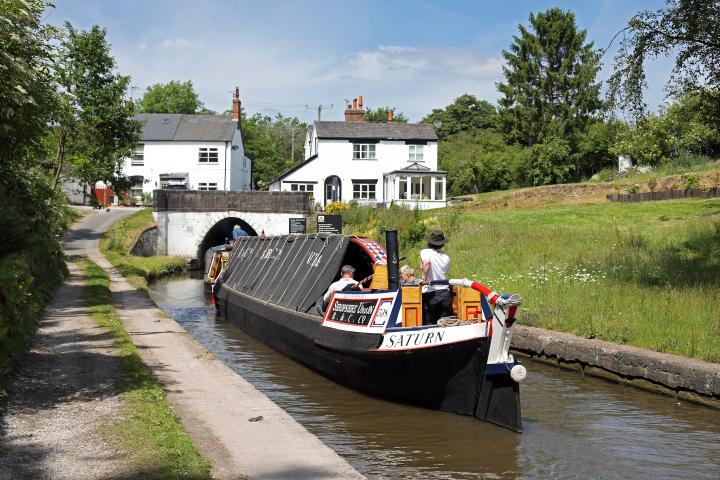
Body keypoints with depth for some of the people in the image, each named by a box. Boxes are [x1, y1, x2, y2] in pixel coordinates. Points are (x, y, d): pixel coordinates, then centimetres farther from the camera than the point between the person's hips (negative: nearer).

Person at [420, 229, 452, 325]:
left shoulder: (425, 252, -5)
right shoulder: (446, 257, 9)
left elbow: (426, 263, -25)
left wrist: (425, 279, -21)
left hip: (430, 293, -4)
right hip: (445, 293, 4)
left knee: (428, 324, 2)